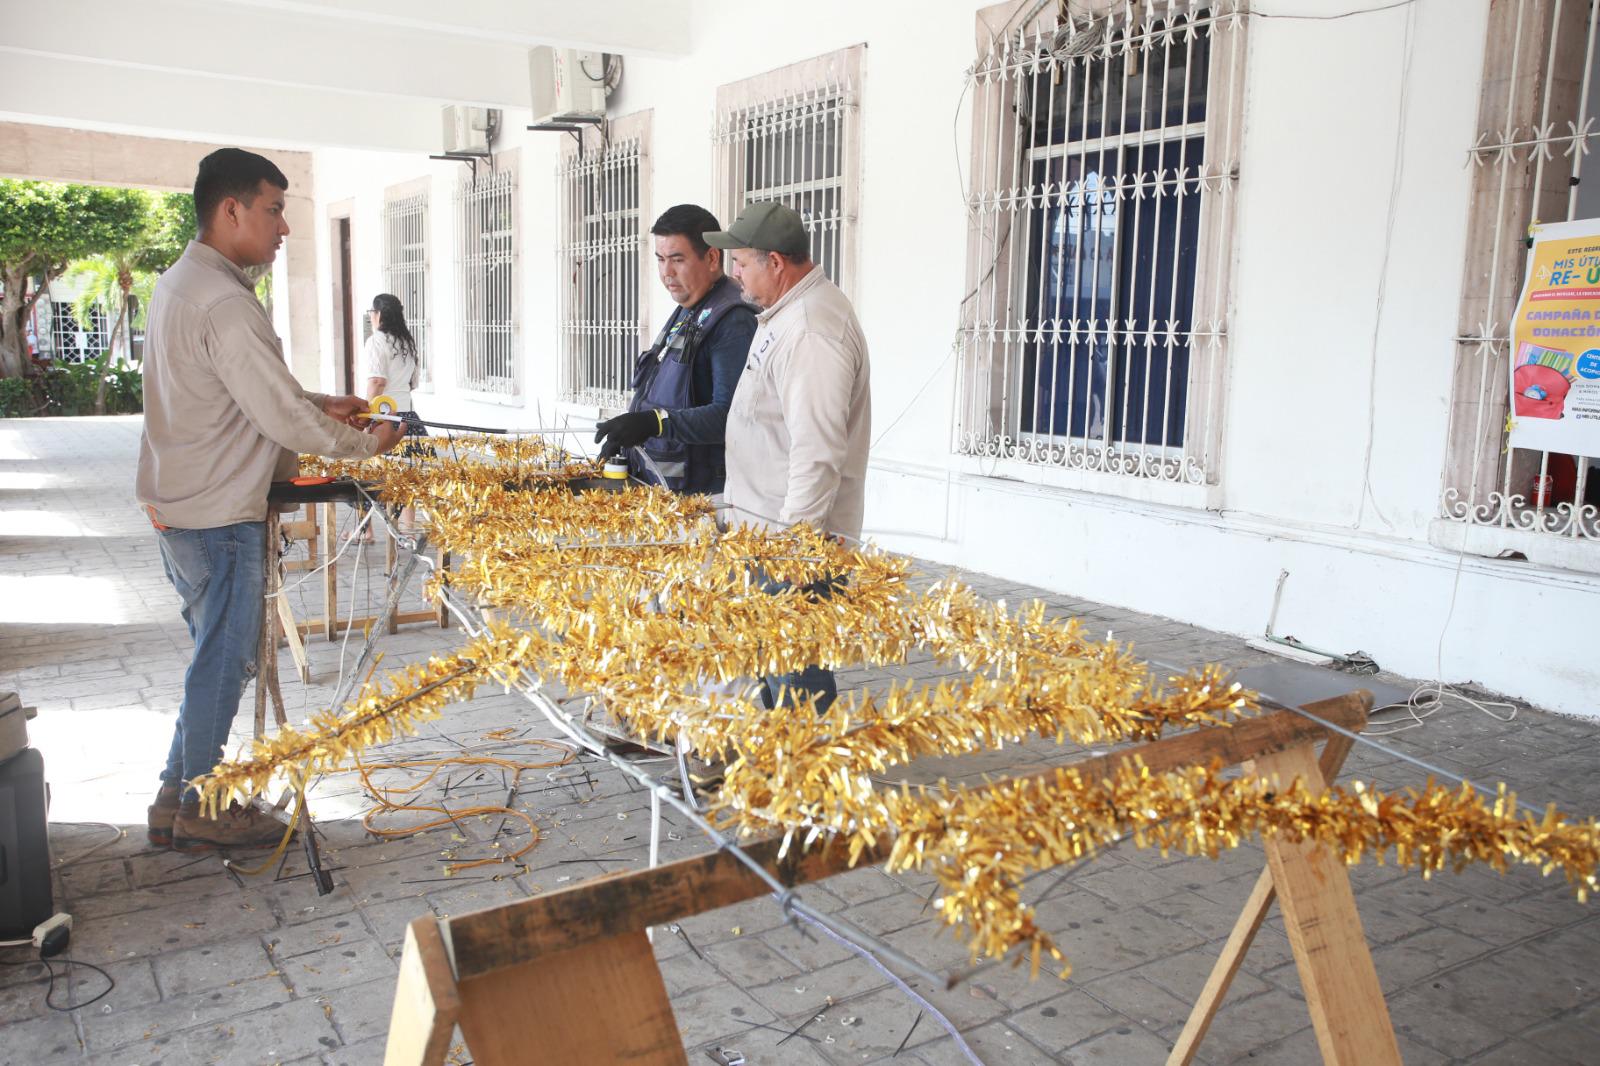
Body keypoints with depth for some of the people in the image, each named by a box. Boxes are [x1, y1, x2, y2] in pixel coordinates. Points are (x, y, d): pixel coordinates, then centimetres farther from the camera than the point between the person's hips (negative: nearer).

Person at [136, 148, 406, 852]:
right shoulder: (226, 303, -22)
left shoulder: (179, 283, 12)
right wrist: (367, 443, -8)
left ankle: (177, 801, 29)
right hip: (219, 515, -10)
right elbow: (282, 418, -22)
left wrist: (318, 404, 10)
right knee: (224, 662, 3)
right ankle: (201, 812, 17)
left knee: (217, 655, 19)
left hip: (176, 504, 10)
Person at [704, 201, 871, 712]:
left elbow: (818, 454, -27)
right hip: (770, 531, 11)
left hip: (796, 539, -11)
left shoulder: (810, 333, -21)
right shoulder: (787, 313, 14)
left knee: (797, 675, -4)